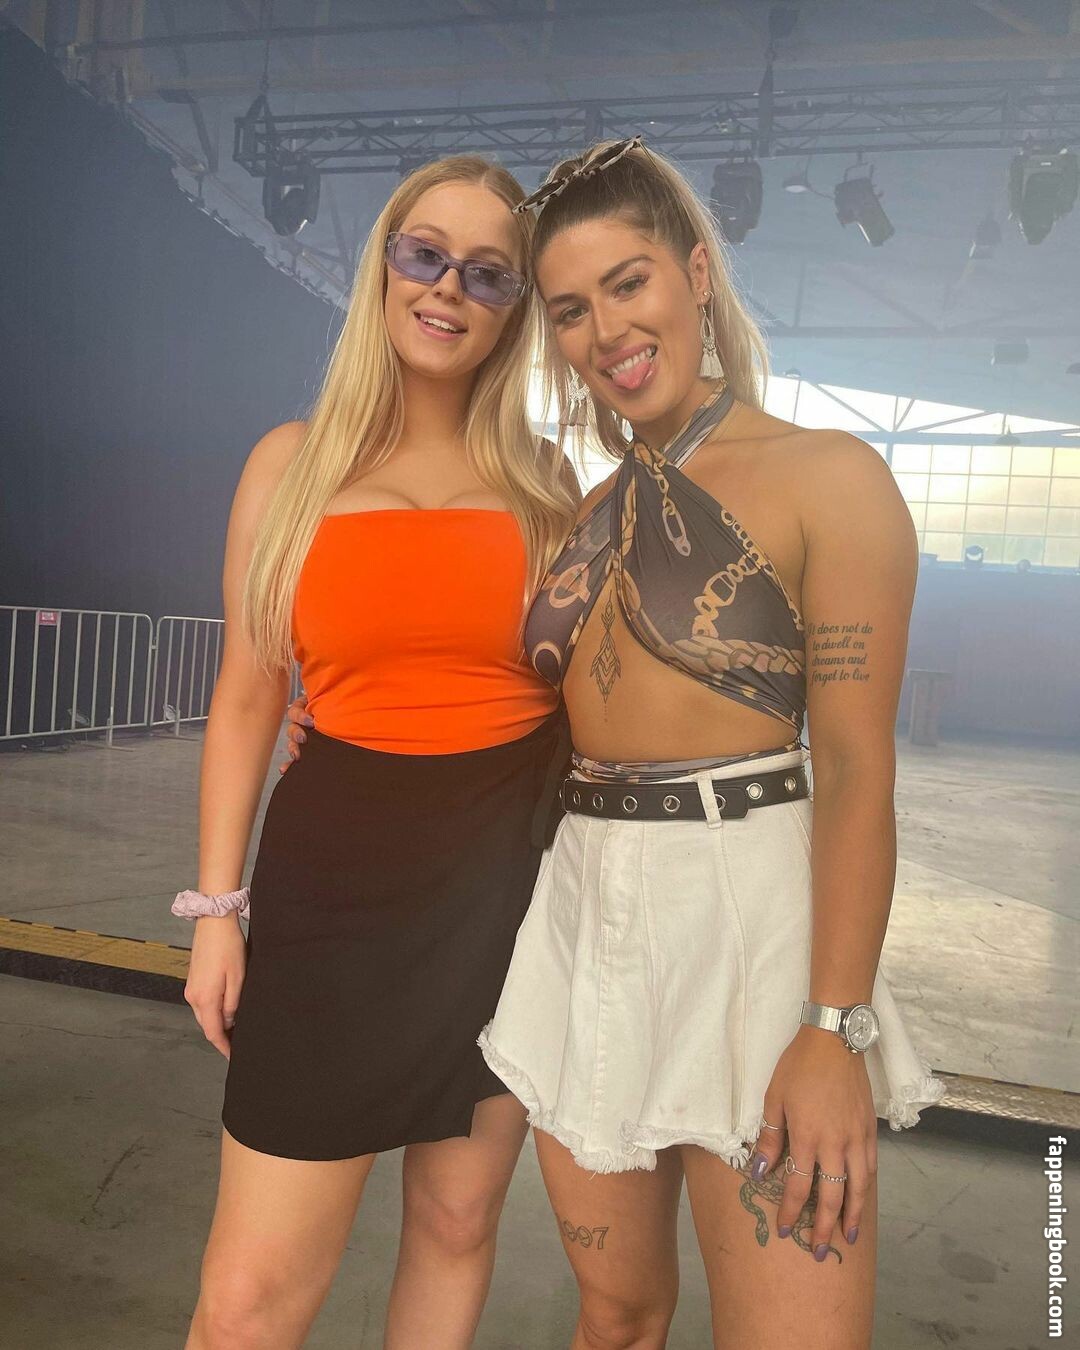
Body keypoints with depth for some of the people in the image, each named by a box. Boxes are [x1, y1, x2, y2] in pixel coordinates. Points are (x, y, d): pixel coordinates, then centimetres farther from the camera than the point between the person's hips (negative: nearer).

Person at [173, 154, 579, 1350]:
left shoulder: (545, 483, 3)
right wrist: (217, 905, 1)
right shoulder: (293, 464, 1)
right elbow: (246, 696, 3)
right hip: (338, 883, -1)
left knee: (457, 1222, 17)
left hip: (511, 885, 2)